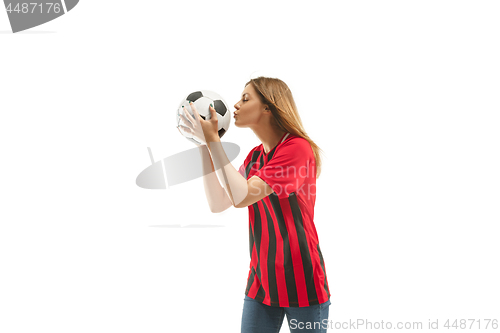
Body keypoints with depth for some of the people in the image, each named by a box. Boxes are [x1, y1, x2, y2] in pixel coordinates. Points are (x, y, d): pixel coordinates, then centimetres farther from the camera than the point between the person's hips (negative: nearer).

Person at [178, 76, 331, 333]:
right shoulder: (254, 156, 9)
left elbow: (241, 197, -24)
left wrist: (213, 140, -19)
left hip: (301, 282, -6)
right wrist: (204, 146, -3)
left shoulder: (298, 148, -16)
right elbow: (218, 204, 1)